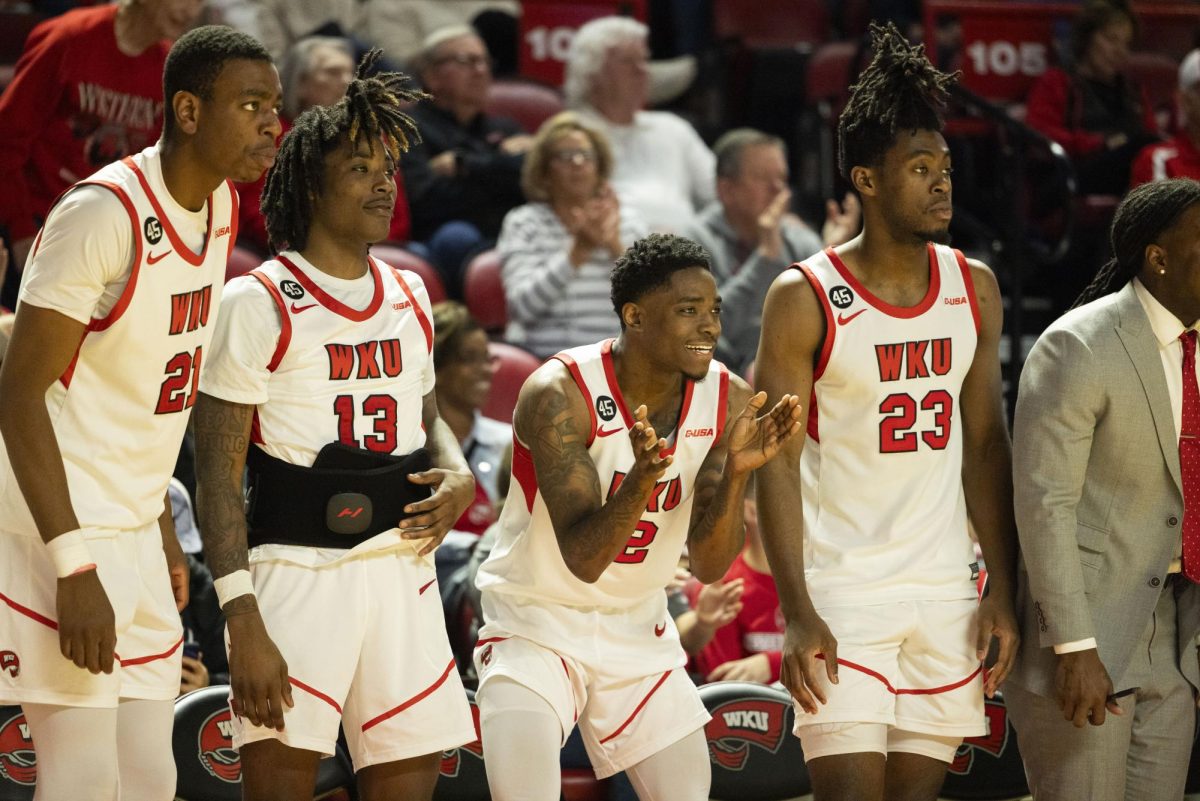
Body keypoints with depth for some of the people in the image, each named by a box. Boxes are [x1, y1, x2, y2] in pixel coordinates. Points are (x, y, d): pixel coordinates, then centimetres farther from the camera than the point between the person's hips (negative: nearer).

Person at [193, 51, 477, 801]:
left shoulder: (409, 297, 14)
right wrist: (244, 625, -17)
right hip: (298, 570, -6)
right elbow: (219, 476, -8)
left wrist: (459, 479, 3)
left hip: (403, 570, 6)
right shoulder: (261, 304, -6)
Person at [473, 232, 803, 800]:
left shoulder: (728, 401, -9)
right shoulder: (560, 395, -24)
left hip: (639, 632, 5)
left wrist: (737, 471, -25)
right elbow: (583, 558, -28)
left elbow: (709, 565, -8)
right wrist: (642, 477, -45)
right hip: (535, 626, -5)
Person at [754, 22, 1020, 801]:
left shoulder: (975, 289, 7)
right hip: (842, 591, -5)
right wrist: (799, 616, -16)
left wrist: (1004, 590, 5)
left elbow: (986, 446, 12)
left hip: (944, 591, 5)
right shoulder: (805, 299, -8)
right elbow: (776, 467, -8)